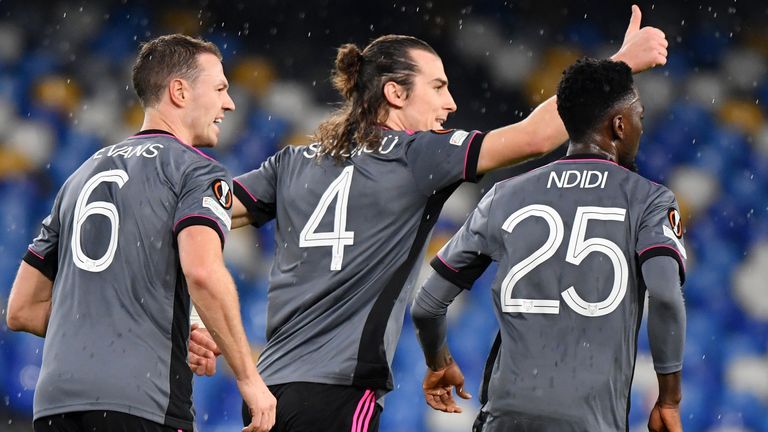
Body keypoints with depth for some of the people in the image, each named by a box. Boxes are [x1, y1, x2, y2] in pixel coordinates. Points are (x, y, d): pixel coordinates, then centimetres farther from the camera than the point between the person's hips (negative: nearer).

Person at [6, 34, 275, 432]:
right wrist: (249, 379, -10)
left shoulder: (83, 175, 23)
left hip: (54, 400, 6)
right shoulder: (197, 170, 2)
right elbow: (202, 272, -18)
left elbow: (22, 311, 23)